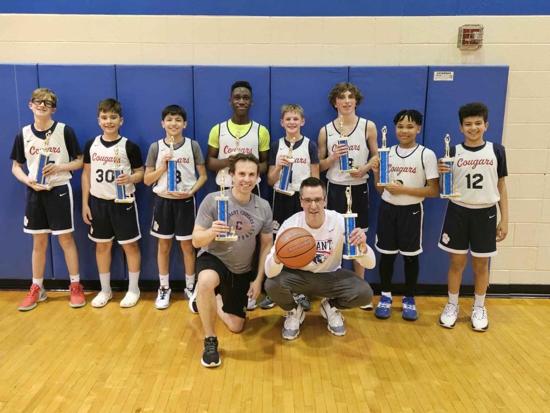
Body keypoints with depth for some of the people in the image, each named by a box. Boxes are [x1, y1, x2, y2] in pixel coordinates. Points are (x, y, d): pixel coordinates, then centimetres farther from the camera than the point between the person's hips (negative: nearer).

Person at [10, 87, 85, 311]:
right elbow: (16, 167, 9)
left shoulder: (65, 131, -6)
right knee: (39, 243, 11)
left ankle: (76, 286, 14)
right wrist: (27, 180, -10)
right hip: (35, 193, 3)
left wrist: (59, 167, -16)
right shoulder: (23, 134, 3)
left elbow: (80, 161, -1)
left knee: (66, 239, 2)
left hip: (60, 190, -3)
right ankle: (36, 289, 23)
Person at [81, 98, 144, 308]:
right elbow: (86, 174, 7)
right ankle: (105, 290, 26)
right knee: (102, 245, 12)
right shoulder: (91, 145, 3)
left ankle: (133, 289, 18)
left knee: (130, 244, 3)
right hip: (98, 202, 4)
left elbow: (141, 172, -1)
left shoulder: (129, 146, -7)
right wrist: (85, 203, 4)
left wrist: (131, 178, -24)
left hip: (123, 202, -3)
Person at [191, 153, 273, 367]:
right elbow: (196, 241, -16)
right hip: (213, 259, -4)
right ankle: (210, 341, -17)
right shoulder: (212, 200, -19)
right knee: (206, 282, -41)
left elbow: (267, 244, 3)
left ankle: (211, 300, 41)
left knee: (236, 326, 9)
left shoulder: (263, 207, -9)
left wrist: (258, 279, -1)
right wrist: (211, 232, -39)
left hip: (243, 271, 4)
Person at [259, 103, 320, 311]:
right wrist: (279, 166, -14)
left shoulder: (310, 145, 1)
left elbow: (315, 179, 2)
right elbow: (270, 181, 4)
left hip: (303, 198, -1)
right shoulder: (277, 146, 5)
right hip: (281, 198, 1)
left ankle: (301, 293, 18)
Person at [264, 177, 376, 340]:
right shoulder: (290, 224, -23)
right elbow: (270, 272, -28)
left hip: (331, 276, 1)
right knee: (272, 285, -30)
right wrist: (277, 257, -52)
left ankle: (331, 307, 10)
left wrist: (362, 246, -44)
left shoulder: (340, 222, -21)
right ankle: (294, 311, 6)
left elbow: (370, 264, -21)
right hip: (298, 275, 0)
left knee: (364, 293, -25)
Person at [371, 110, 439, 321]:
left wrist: (404, 189, -18)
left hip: (411, 210, -3)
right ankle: (386, 296, 26)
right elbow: (381, 189, 8)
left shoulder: (427, 155, -7)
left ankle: (409, 299, 26)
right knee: (386, 254, 9)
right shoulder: (388, 153, 4)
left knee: (410, 256, 9)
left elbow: (433, 190, -10)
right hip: (387, 208, 3)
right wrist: (376, 172, -11)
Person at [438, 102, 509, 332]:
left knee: (481, 264, 11)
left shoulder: (497, 151, 0)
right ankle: (452, 306, 24)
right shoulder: (453, 152, -2)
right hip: (458, 212, 0)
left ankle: (479, 308, 28)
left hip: (485, 213, 0)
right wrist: (442, 174, -20)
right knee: (456, 262, 7)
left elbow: (501, 187, 4)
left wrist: (504, 219, 1)